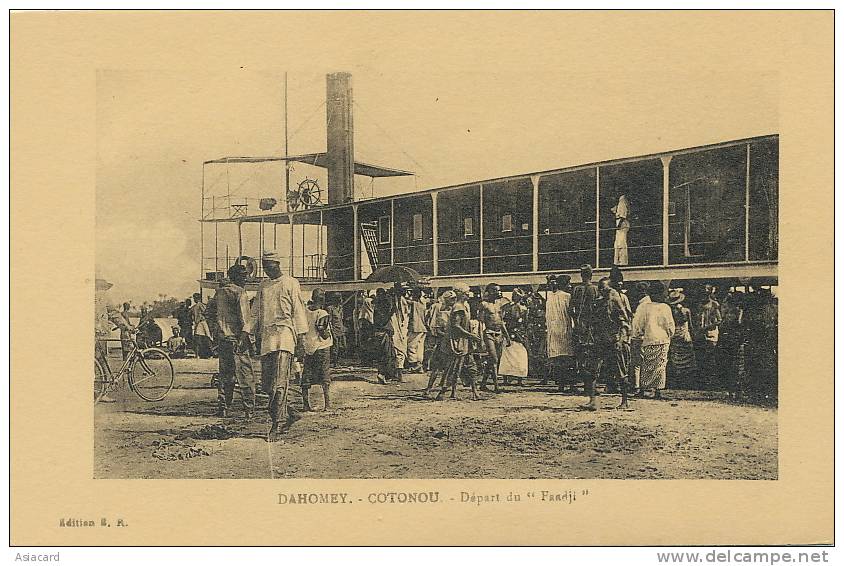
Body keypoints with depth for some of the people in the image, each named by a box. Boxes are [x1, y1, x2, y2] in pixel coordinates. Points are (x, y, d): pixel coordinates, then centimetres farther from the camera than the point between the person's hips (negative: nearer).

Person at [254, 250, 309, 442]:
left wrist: (300, 340, -6)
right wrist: (258, 339, 20)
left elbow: (299, 312, 0)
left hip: (285, 334, -6)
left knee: (280, 383, -14)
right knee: (267, 384, 3)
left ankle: (275, 425, -15)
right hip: (266, 336, 6)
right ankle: (292, 413, 20)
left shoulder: (291, 284, 2)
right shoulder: (262, 286, 18)